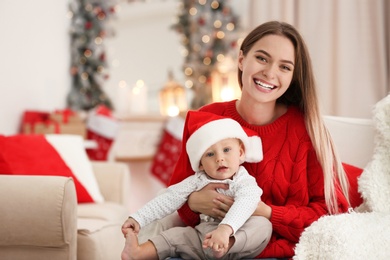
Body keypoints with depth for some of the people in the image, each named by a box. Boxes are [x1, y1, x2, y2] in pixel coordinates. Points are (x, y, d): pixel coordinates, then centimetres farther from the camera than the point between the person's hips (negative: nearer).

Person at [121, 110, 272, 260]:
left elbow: (244, 204, -31)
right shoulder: (197, 181, 5)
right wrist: (138, 219, -5)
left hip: (239, 238, -4)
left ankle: (226, 246, -48)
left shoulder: (245, 182, -10)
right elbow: (169, 199, 5)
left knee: (263, 225, -29)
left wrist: (225, 229, -51)